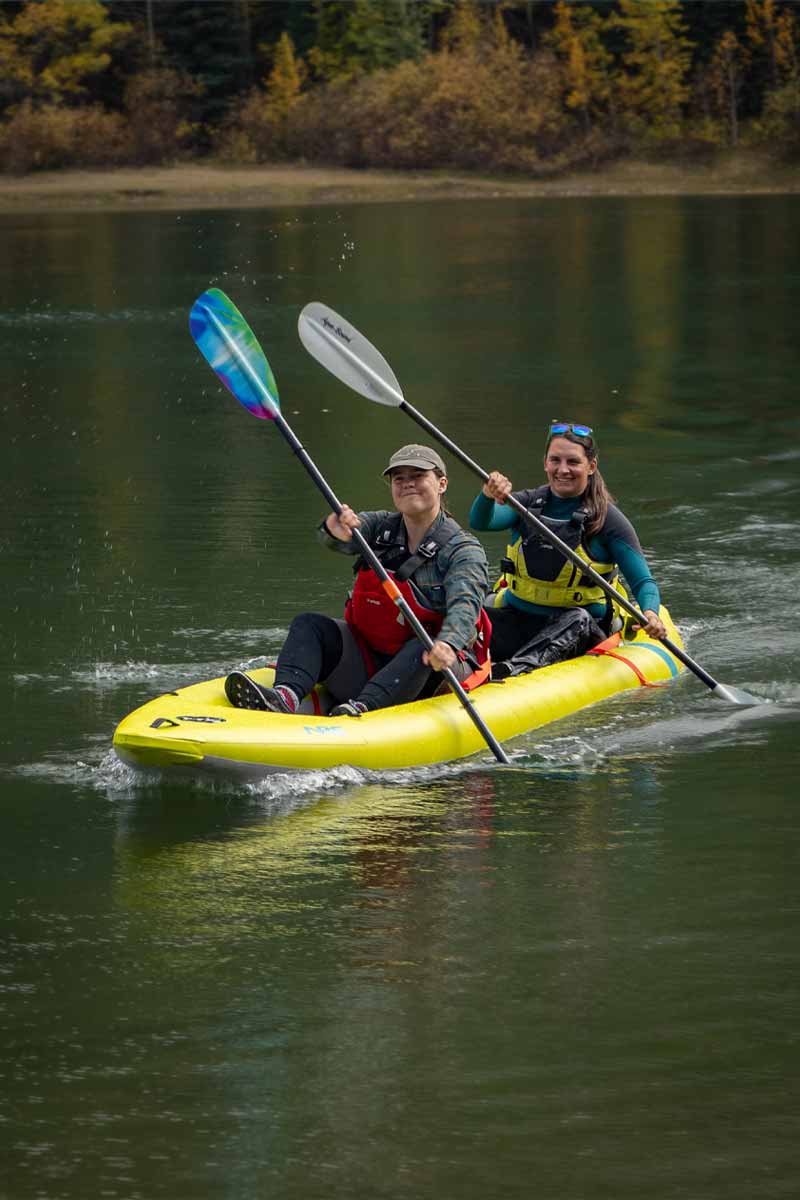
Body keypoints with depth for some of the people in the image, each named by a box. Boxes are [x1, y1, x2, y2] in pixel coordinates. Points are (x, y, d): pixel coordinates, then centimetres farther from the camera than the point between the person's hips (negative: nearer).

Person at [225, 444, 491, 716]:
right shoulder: (381, 527, 10)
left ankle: (361, 708, -54)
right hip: (368, 662, 5)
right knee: (309, 625, -12)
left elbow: (465, 604, -25)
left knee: (424, 649, -35)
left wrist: (447, 644, -47)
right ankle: (285, 696, -39)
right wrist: (334, 529, -39)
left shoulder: (464, 549, -6)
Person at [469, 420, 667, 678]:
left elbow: (643, 582, -5)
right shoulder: (528, 502, 5)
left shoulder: (608, 520, -3)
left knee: (577, 620, -37)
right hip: (516, 617, 4)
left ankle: (513, 668, -59)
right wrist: (489, 495, -38)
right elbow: (479, 522, -14)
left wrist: (650, 613, -28)